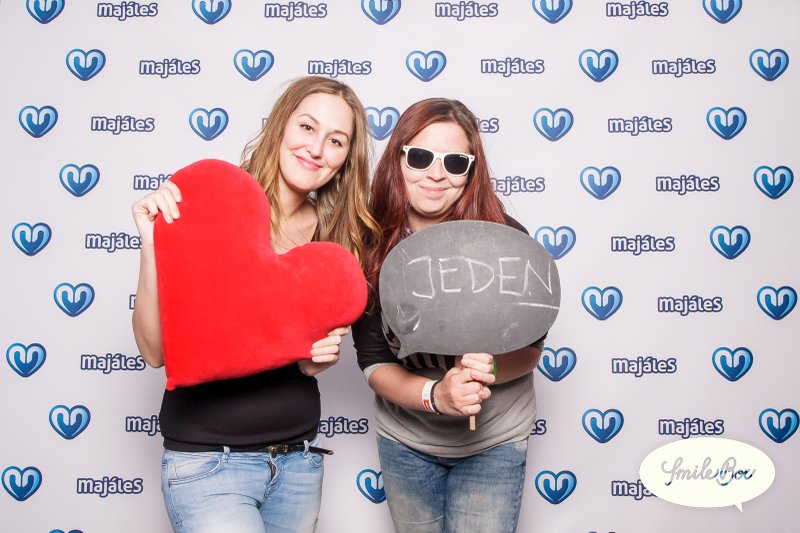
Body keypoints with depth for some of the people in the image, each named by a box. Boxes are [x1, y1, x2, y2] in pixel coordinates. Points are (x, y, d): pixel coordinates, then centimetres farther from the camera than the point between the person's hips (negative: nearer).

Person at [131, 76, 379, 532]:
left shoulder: (338, 234, 1)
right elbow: (155, 350, -15)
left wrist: (322, 353, -10)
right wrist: (153, 247, -27)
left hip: (299, 458, 5)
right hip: (208, 460, -5)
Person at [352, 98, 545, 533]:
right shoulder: (371, 248, -14)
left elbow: (530, 349, -8)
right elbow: (374, 362, -12)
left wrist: (489, 368, -29)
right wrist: (435, 394, -30)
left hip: (493, 443, -1)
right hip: (404, 441, 2)